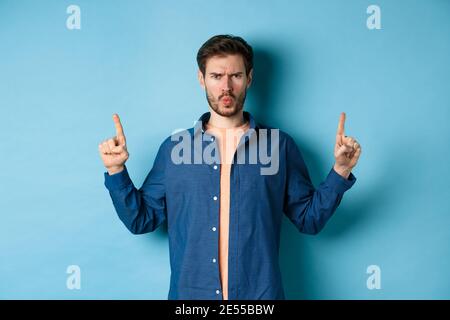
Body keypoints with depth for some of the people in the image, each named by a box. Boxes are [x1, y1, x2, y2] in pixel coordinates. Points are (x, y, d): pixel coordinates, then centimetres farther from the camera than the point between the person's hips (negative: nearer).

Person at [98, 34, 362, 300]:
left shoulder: (280, 146, -1)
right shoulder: (173, 148, 1)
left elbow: (309, 219, 1)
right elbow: (141, 220, 3)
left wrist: (340, 170, -10)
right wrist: (117, 171, -9)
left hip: (260, 294, 0)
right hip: (190, 292, 1)